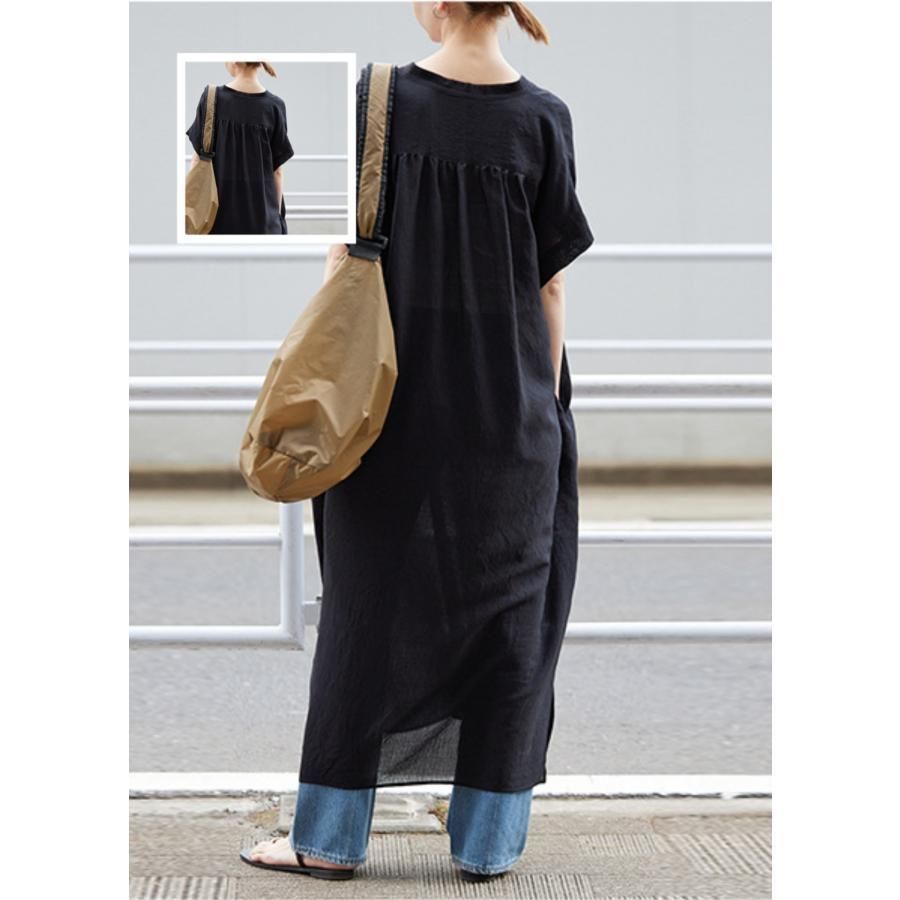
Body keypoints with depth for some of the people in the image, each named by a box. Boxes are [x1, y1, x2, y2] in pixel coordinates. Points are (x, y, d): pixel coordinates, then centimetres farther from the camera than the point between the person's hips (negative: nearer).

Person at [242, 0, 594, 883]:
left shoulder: (379, 97, -7)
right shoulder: (542, 120, -4)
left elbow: (344, 257, -6)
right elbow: (552, 286, -1)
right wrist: (548, 409, 8)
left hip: (396, 402, 0)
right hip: (508, 412, 1)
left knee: (368, 605, 9)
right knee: (505, 610, 10)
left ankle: (331, 834, 15)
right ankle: (486, 840, 14)